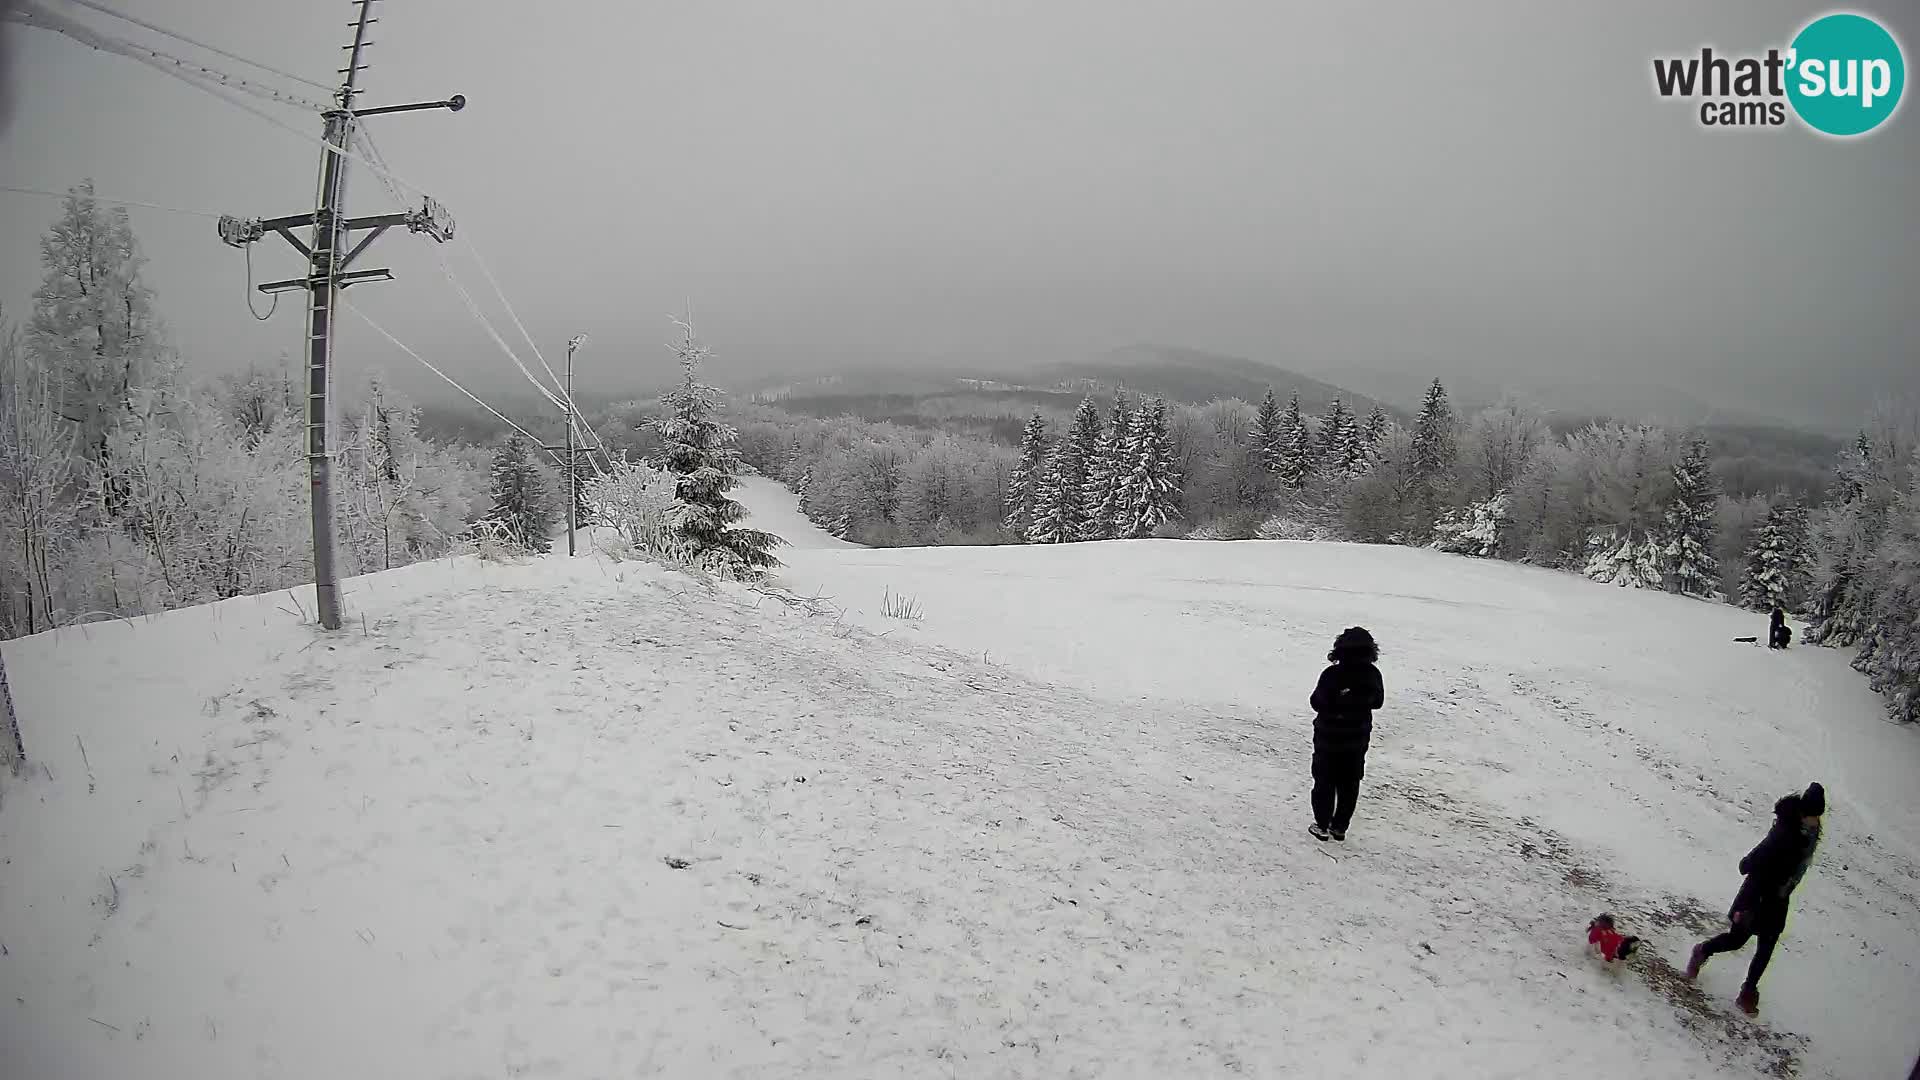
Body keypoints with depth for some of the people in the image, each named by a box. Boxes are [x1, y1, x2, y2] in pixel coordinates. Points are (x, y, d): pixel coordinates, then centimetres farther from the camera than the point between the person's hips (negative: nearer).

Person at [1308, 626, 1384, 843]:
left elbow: (1317, 703, -16)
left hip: (1328, 738, -3)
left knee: (1325, 782, 12)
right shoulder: (1373, 675, -12)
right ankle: (1340, 826, 23)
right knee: (1349, 784, 17)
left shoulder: (1331, 675, -24)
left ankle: (1323, 825, 17)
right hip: (1358, 739, 3)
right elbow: (1377, 702, 4)